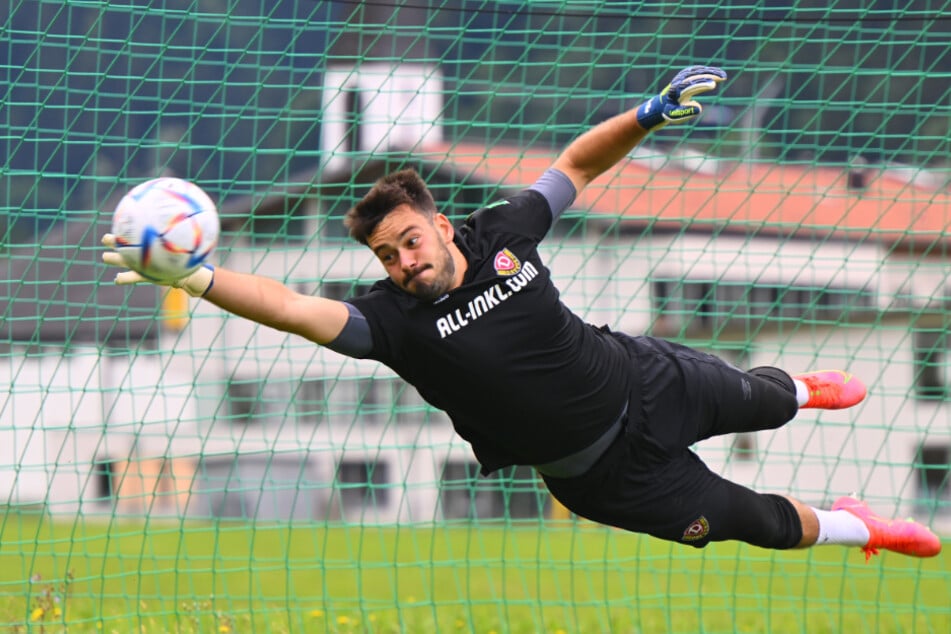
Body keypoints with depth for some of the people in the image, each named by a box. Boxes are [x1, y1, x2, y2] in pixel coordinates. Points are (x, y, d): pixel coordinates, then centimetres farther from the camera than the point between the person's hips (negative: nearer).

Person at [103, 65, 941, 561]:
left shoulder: (500, 234, -15)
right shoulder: (395, 319, -25)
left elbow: (576, 166, -1)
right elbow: (293, 308, -39)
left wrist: (649, 116, -16)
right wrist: (195, 279, -53)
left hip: (644, 381, 3)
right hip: (603, 467, -3)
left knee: (755, 403, 29)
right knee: (744, 519, 7)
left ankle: (799, 389, 67)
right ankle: (851, 527, 37)